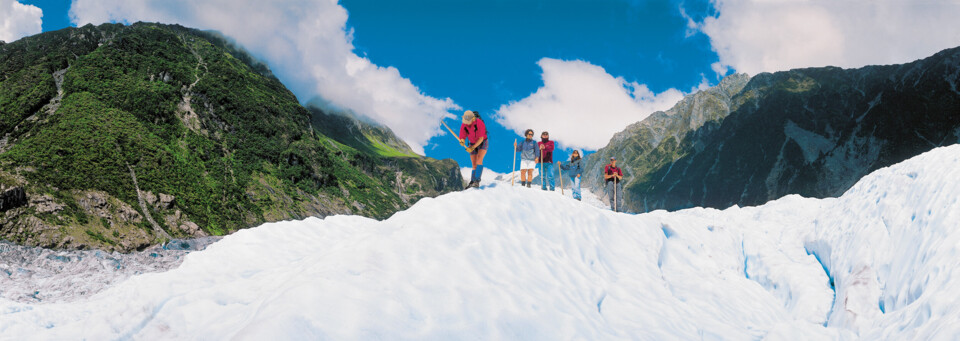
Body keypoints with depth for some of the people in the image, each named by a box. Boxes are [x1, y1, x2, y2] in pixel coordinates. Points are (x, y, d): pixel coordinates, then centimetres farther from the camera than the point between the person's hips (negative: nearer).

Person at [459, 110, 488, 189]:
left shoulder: (479, 123, -26)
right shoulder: (463, 125, -13)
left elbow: (481, 138, -24)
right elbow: (462, 138, -6)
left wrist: (472, 148, -29)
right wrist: (462, 141, -32)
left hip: (482, 143, -4)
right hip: (472, 145, 4)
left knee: (479, 160, -25)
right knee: (474, 165, 0)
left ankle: (477, 181, -30)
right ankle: (472, 182, 8)